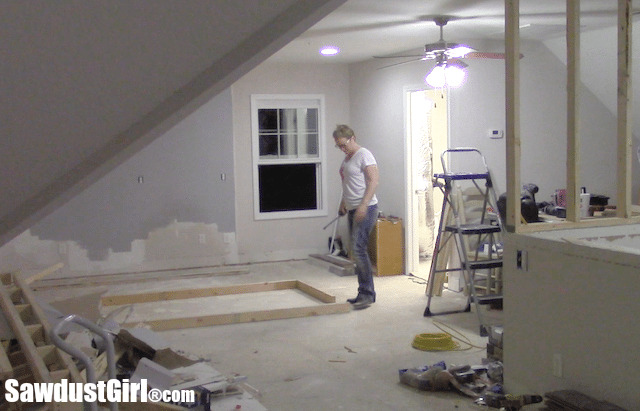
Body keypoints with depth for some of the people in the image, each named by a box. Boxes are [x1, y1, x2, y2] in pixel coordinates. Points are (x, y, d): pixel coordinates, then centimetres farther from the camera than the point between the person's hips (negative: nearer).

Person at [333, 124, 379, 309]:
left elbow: (373, 181, -17)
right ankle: (364, 293, 14)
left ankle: (367, 293, -11)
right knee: (357, 251, 9)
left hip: (365, 209, -10)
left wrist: (363, 205, -25)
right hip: (353, 210, 10)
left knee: (359, 248, -16)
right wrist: (343, 203, 19)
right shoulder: (347, 158, 18)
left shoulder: (364, 155, -10)